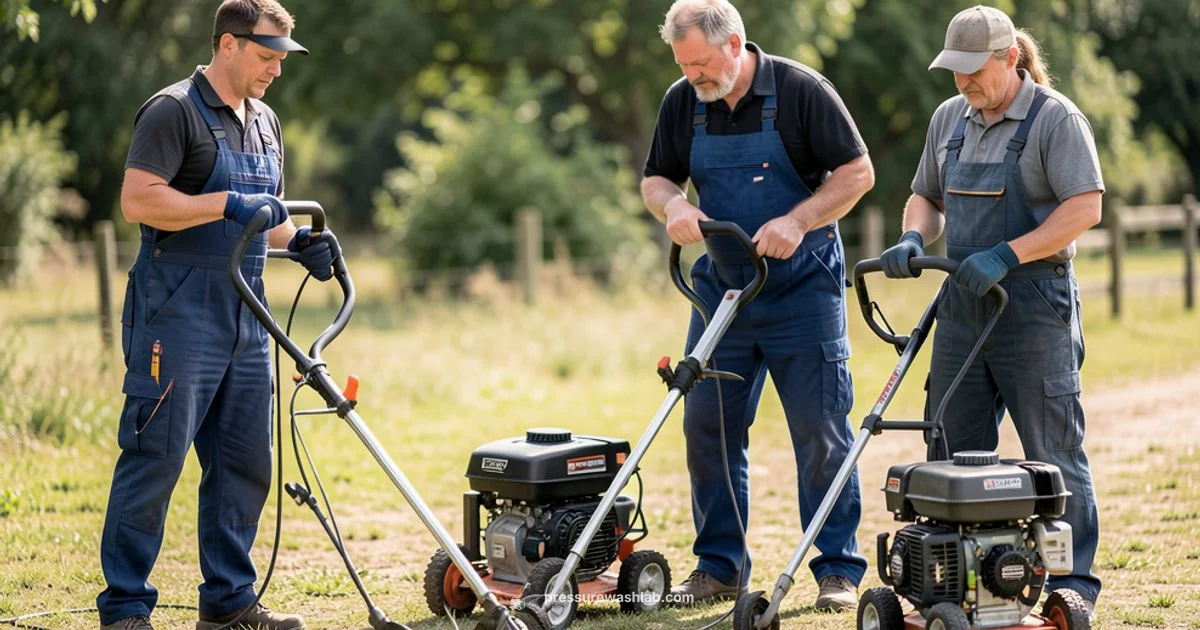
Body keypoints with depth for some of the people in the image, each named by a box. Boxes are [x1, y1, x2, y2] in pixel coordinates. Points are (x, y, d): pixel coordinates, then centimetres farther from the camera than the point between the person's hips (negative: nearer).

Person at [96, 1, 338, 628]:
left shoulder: (264, 122, 18)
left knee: (244, 462, 9)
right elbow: (138, 200, -18)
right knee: (155, 458, -7)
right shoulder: (174, 111, -9)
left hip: (243, 316, 8)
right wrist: (227, 203, -21)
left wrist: (300, 241, 8)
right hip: (177, 316, -8)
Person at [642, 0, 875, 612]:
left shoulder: (800, 90, -11)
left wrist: (797, 222, -20)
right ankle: (718, 567, 14)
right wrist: (673, 205, -12)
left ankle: (838, 570, 4)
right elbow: (655, 179, 11)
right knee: (708, 425, 4)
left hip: (802, 287, -5)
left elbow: (857, 171, -8)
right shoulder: (682, 103, 3)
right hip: (721, 286, 5)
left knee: (820, 429, -3)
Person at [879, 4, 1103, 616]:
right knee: (953, 449, 7)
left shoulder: (1055, 119, -8)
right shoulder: (949, 118, 13)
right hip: (962, 307, 7)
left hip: (1034, 307, -7)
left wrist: (1006, 255, -22)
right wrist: (913, 240, 0)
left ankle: (1073, 583, 5)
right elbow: (926, 196, 23)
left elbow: (1085, 206, -15)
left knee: (1053, 452, -3)